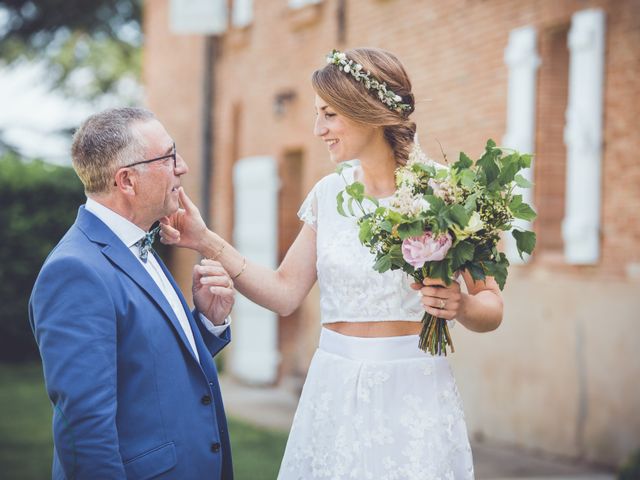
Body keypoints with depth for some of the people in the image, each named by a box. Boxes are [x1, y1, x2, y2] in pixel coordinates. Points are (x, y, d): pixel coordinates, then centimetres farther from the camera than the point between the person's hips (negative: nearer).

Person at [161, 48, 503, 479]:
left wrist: (460, 305, -24)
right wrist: (207, 243, 0)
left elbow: (492, 308, -3)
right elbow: (285, 294, 6)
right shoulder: (329, 194, 5)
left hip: (413, 393, -4)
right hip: (335, 391, 4)